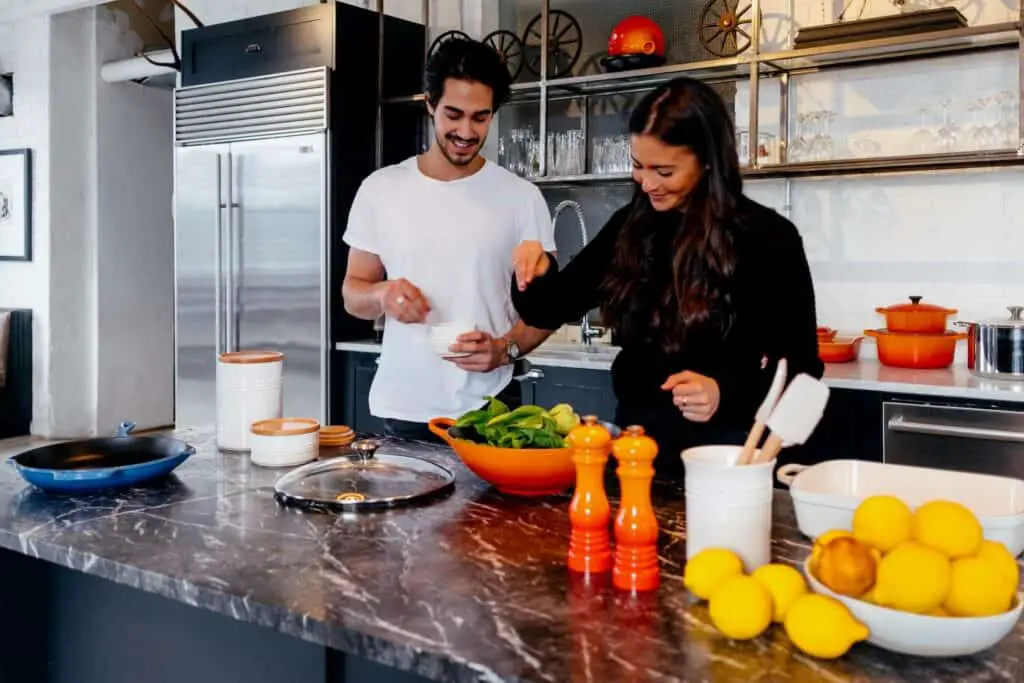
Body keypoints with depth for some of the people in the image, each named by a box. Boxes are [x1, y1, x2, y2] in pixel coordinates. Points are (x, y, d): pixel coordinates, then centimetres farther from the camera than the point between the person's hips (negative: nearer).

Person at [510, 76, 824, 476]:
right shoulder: (629, 227, 1)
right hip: (635, 435, 4)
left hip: (723, 450, -4)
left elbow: (800, 369, -9)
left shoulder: (768, 237, -11)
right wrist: (538, 275, -16)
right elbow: (551, 311, 7)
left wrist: (727, 394, -27)